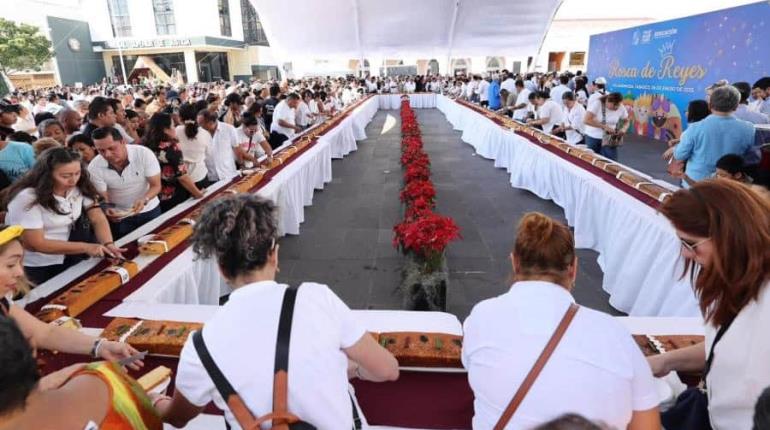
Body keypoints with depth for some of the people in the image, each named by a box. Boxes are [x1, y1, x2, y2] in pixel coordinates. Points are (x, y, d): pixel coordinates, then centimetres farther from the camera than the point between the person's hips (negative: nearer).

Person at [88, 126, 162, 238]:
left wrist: (144, 200, -37)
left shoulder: (144, 154, -24)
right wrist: (108, 210, -35)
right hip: (119, 216, 0)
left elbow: (156, 185, -17)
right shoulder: (94, 167, -20)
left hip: (149, 210, 0)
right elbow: (103, 198, -12)